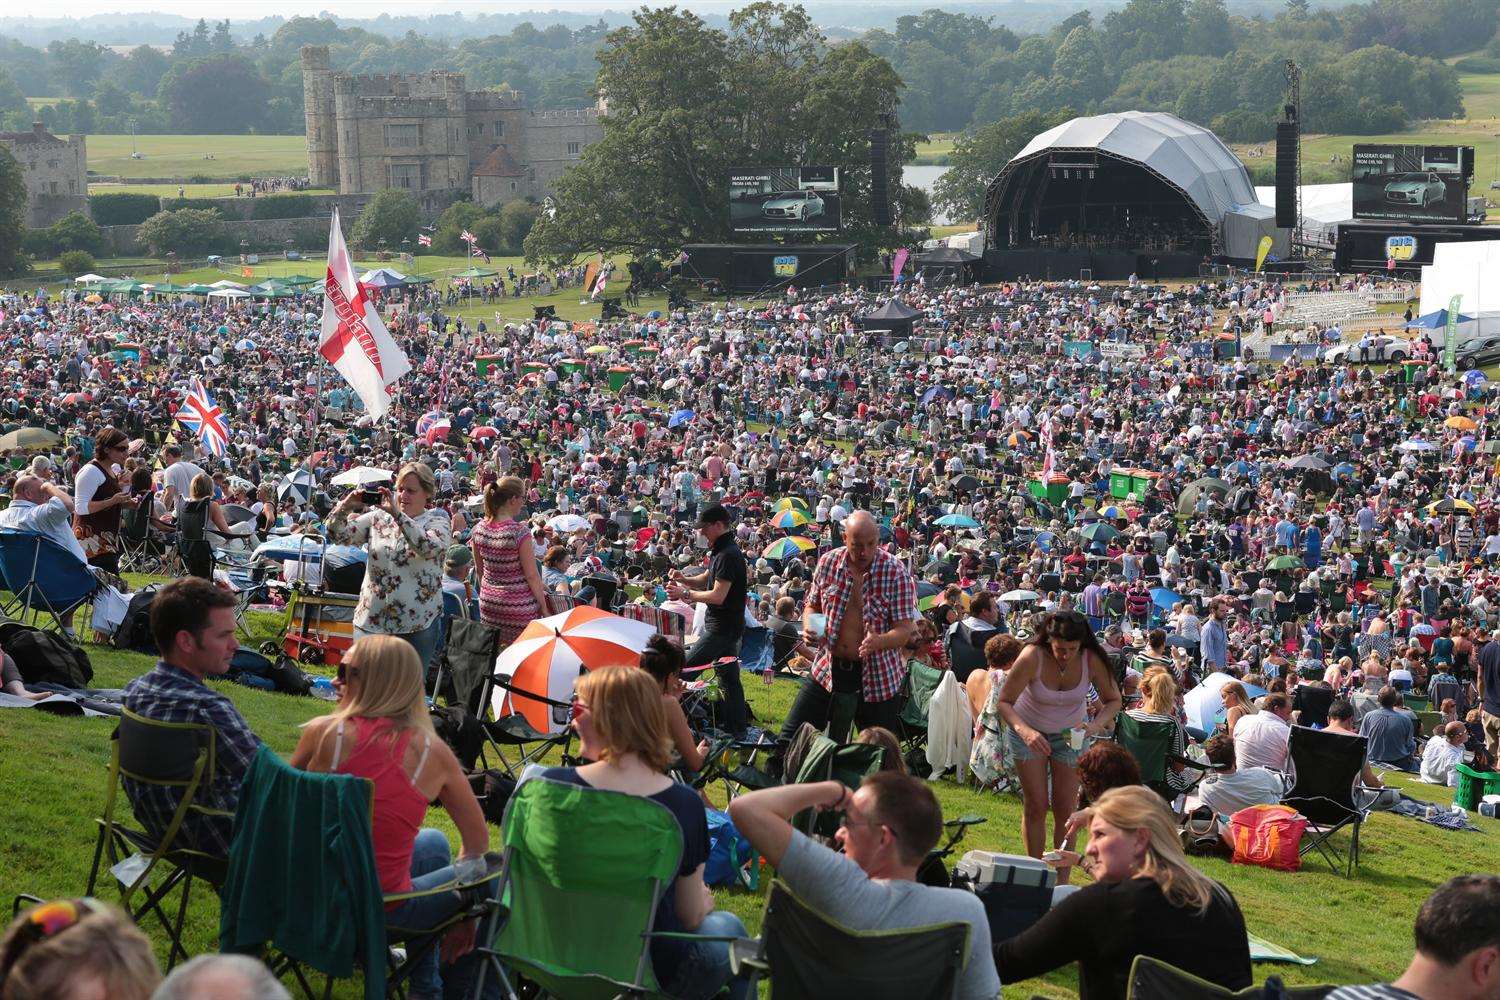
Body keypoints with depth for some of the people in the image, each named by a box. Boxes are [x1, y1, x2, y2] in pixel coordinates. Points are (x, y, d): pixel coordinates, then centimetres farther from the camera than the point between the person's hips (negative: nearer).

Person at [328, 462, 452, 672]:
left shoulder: (437, 521, 0)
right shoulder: (377, 518, 8)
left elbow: (430, 548, -22)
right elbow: (338, 534, 1)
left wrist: (397, 514, -27)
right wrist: (346, 506, -18)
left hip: (418, 624, -2)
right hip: (372, 620, 2)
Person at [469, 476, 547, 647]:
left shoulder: (479, 529, 0)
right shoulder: (519, 532, -18)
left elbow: (480, 570, 11)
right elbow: (532, 575, -14)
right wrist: (544, 606, -5)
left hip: (488, 604, 6)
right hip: (519, 606, -6)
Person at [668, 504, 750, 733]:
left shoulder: (728, 555, -19)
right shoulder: (720, 551, 14)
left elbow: (718, 595, -23)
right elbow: (706, 579, 21)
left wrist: (685, 593, -15)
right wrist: (683, 579, 3)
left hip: (723, 626, -10)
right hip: (721, 624, 10)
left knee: (686, 667, -11)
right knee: (729, 675, 12)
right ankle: (738, 725, 15)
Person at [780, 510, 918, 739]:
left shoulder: (896, 572, -12)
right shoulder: (828, 562, 0)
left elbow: (906, 628, -14)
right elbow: (812, 605, 15)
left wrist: (878, 641, -34)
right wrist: (808, 628, -7)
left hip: (878, 677, -3)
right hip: (827, 669, 3)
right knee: (790, 738, 2)